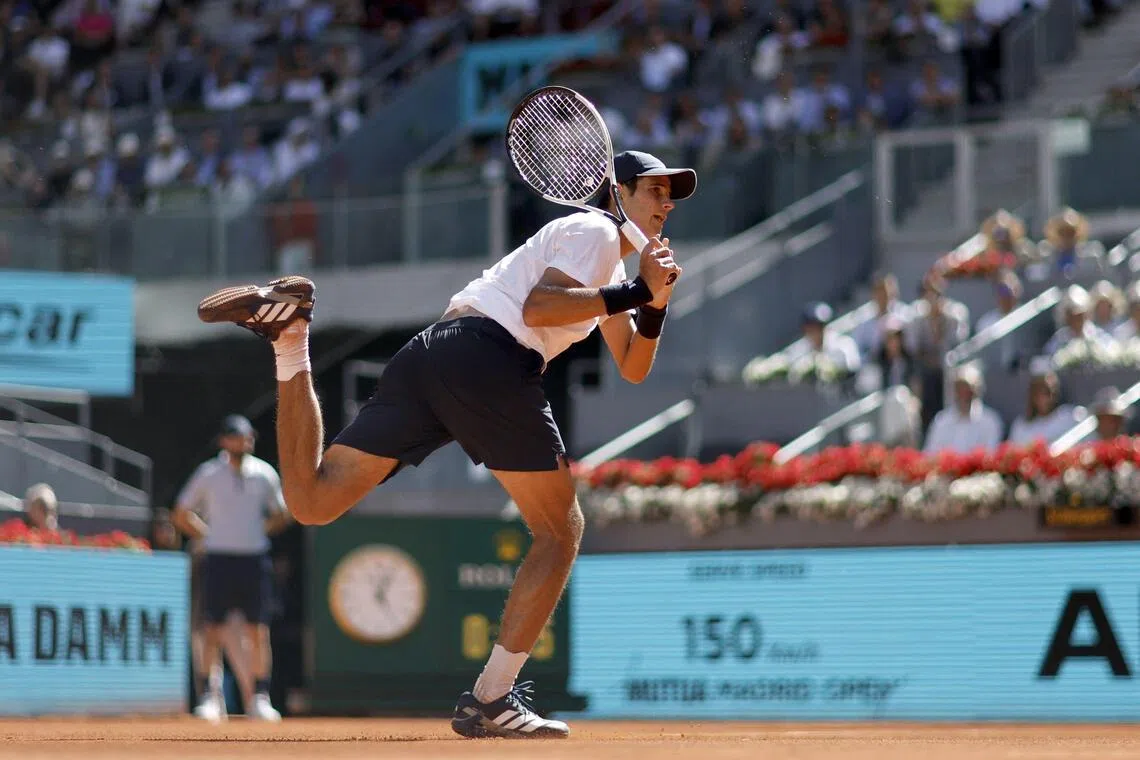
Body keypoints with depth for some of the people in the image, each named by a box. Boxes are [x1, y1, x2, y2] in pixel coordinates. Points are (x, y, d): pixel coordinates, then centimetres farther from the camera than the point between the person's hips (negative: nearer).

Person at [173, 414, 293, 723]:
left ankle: (260, 698, 4)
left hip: (254, 560, 2)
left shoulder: (264, 474, 6)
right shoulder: (208, 474, 2)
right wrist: (209, 535, 2)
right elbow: (181, 515, 10)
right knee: (214, 632, -5)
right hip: (218, 559, -1)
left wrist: (260, 532, 5)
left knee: (258, 633, -1)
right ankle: (208, 696, 0)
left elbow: (281, 515, 18)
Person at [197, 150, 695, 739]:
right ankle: (489, 701, -4)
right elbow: (537, 308, -12)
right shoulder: (593, 231, 4)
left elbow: (632, 368, 31)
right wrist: (634, 292, -9)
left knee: (311, 502, 6)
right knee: (560, 531, 3)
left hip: (429, 356, 8)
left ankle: (290, 335, -2)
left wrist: (655, 303, 13)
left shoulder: (613, 264, 34)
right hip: (488, 354, -8)